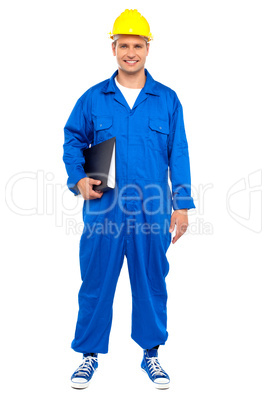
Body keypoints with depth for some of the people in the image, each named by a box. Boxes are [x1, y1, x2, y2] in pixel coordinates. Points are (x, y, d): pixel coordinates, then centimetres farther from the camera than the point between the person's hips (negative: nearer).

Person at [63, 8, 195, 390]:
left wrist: (182, 204, 0)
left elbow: (179, 154, 5)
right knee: (96, 283, 6)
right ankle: (90, 354, 24)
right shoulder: (93, 98, 6)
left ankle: (151, 352, 28)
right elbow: (73, 141, 12)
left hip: (152, 212, 0)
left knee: (151, 283, 10)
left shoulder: (167, 100, 5)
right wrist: (78, 179, -5)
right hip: (103, 209, 0)